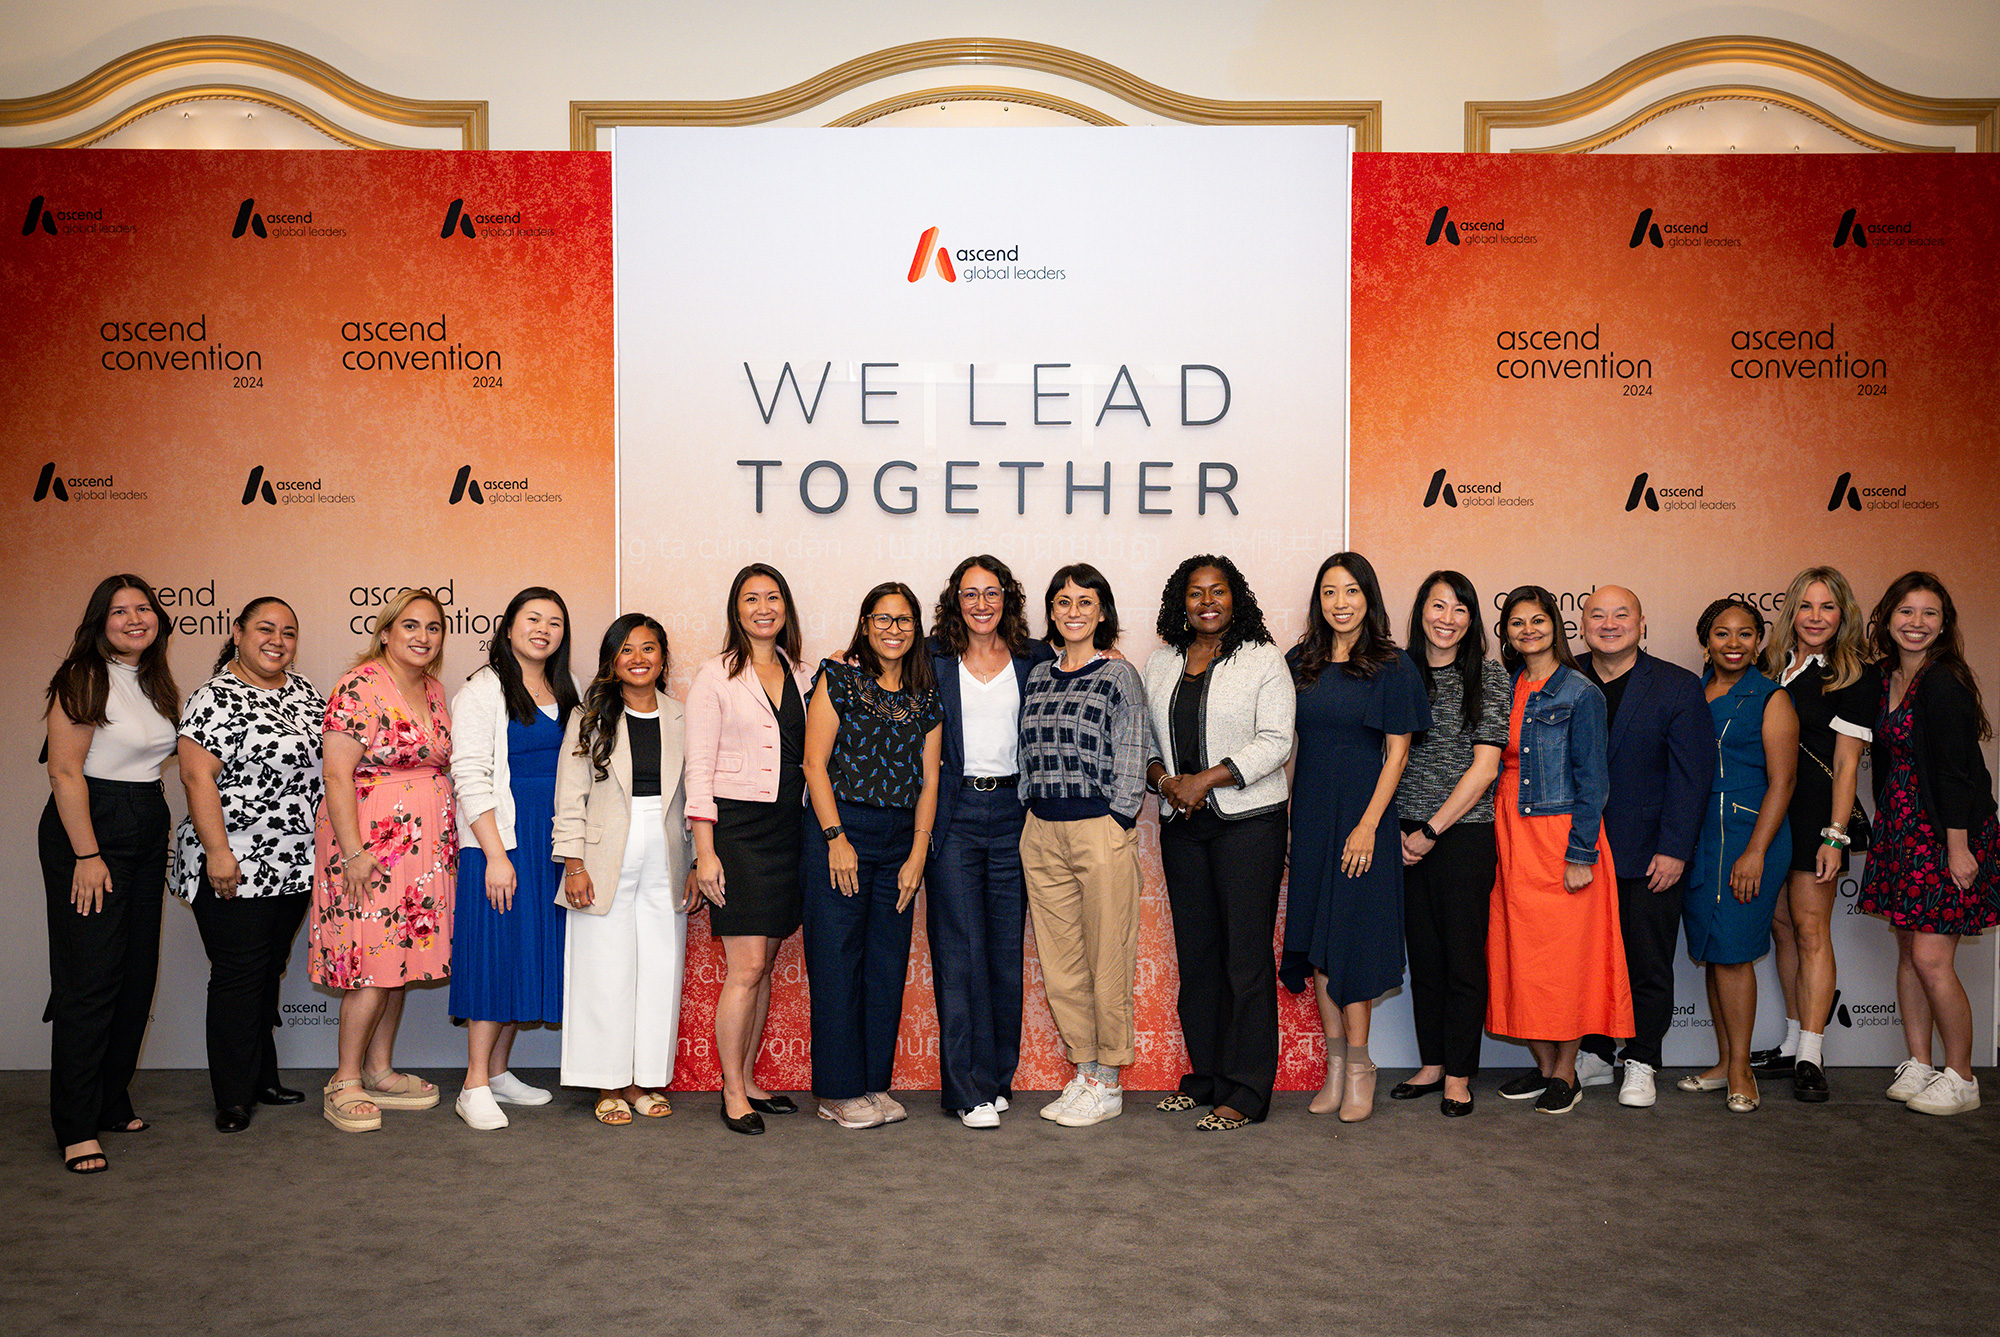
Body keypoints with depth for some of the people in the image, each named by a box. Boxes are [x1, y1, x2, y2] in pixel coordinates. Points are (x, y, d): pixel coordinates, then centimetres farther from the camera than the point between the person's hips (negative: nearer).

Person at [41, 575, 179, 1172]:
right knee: (90, 980, -7)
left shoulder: (156, 683, 13)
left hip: (147, 829, 8)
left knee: (138, 976, 10)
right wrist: (88, 855, -19)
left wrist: (161, 848, 16)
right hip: (87, 829, -8)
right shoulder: (85, 678, -10)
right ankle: (78, 1129, 1)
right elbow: (65, 771, -15)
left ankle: (112, 1102, 23)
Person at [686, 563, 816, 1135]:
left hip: (788, 827, 5)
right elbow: (699, 771, -6)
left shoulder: (802, 677, 13)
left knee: (764, 965, 10)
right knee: (746, 968, -7)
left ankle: (748, 1081, 22)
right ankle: (732, 1094, 6)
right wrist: (705, 851, -12)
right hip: (737, 827, -5)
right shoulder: (716, 677, -2)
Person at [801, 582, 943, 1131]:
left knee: (888, 961, 8)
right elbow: (815, 763, -6)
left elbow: (928, 779, 8)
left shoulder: (926, 696, 10)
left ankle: (874, 1082, 19)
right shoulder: (839, 678, -1)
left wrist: (918, 853, 1)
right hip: (839, 829, -4)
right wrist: (836, 839, -12)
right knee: (837, 959, -1)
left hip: (900, 837, 4)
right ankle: (838, 1091, 9)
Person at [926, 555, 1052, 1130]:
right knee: (960, 949, -3)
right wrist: (927, 767, -4)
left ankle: (998, 1076, 19)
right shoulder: (933, 660, 5)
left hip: (1012, 811, 2)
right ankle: (968, 1089, 3)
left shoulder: (1035, 660, 8)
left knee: (1007, 947, 7)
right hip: (953, 813, -2)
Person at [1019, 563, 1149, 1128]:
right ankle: (1084, 1070, 22)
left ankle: (1108, 1083, 14)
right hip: (1040, 831, 5)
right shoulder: (1037, 675, 12)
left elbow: (1130, 764, -4)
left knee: (1106, 959, 2)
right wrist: (1033, 816, 10)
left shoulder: (1120, 677, -2)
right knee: (1059, 960, 9)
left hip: (1099, 829, -5)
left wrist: (1113, 829, -8)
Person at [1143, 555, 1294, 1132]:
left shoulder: (1263, 659, -1)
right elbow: (1143, 738, 16)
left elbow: (1275, 742, -8)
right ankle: (1204, 1077, 20)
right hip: (1182, 825, 5)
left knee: (1247, 957, -4)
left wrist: (1206, 779, -15)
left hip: (1249, 821, -5)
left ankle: (1245, 1092, 3)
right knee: (1195, 954, 9)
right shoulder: (1161, 664, 14)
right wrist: (1162, 778, -5)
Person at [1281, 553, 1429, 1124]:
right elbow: (1284, 740, 10)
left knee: (1352, 937, -3)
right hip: (1310, 814, 4)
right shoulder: (1300, 663, 7)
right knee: (1314, 936, 6)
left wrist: (1369, 824, -13)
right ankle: (1335, 1064, 16)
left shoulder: (1391, 666, -5)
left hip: (1363, 815, -4)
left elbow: (1397, 752, -6)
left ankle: (1359, 1066, 10)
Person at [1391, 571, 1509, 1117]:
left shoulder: (1489, 675, -1)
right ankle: (1431, 1064, 22)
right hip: (1406, 838, 3)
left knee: (1463, 956, 1)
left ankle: (1458, 1075, 13)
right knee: (1423, 954, 10)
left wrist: (1432, 830, -10)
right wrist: (1397, 829, -2)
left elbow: (1484, 766, -7)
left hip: (1465, 832, -3)